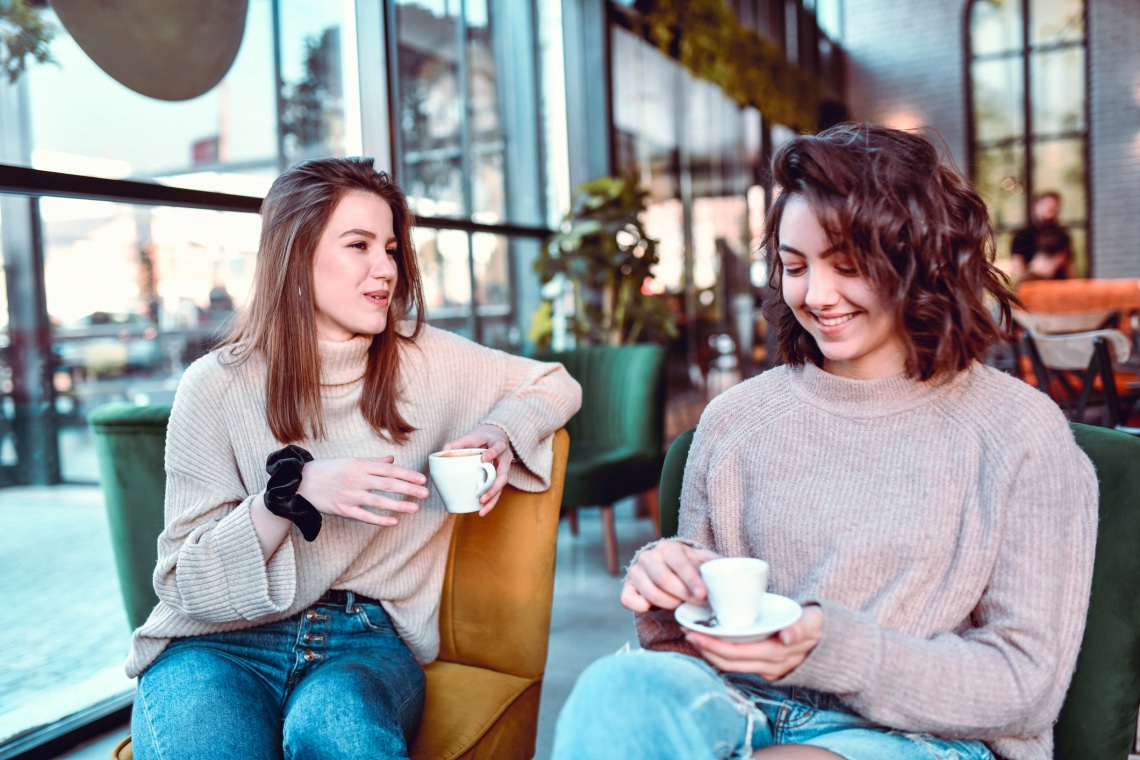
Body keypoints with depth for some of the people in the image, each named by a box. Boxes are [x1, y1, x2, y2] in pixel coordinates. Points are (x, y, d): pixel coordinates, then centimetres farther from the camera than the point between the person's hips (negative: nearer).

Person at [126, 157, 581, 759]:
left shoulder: (424, 360, 3)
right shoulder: (216, 387, -4)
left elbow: (557, 385, 15)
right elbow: (186, 580, -5)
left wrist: (500, 430, -7)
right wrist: (293, 490, -21)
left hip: (366, 636, 1)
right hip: (220, 641, 0)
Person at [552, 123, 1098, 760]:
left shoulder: (1019, 431, -2)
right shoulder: (736, 418, 6)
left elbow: (1025, 685, -4)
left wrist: (831, 649, -18)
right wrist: (667, 597, -12)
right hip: (744, 707, 4)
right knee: (622, 687, -31)